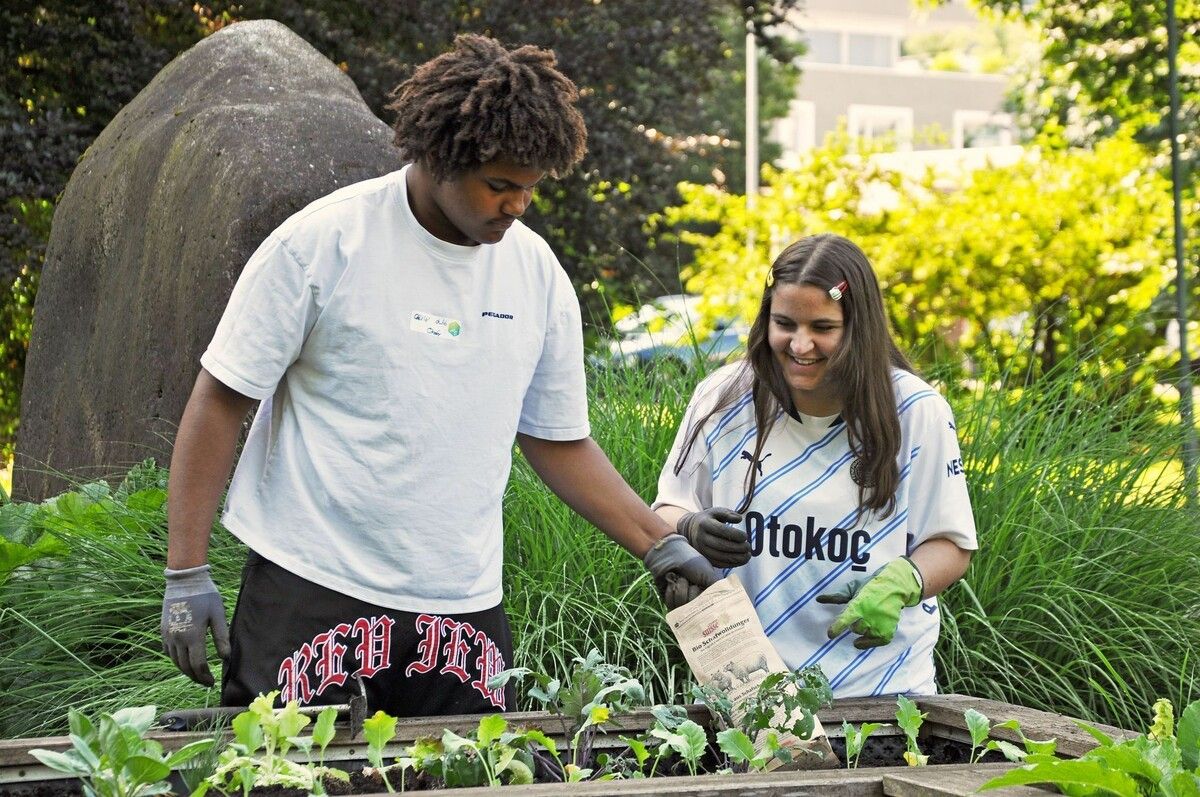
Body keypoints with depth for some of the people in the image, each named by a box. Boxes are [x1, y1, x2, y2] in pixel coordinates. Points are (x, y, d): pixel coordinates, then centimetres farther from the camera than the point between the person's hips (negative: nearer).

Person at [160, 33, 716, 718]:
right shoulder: (323, 243, -9)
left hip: (462, 606, 4)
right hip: (310, 589, -4)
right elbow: (222, 402, -4)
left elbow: (561, 440, 16)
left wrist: (661, 544, 7)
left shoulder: (537, 271, 5)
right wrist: (187, 574, -7)